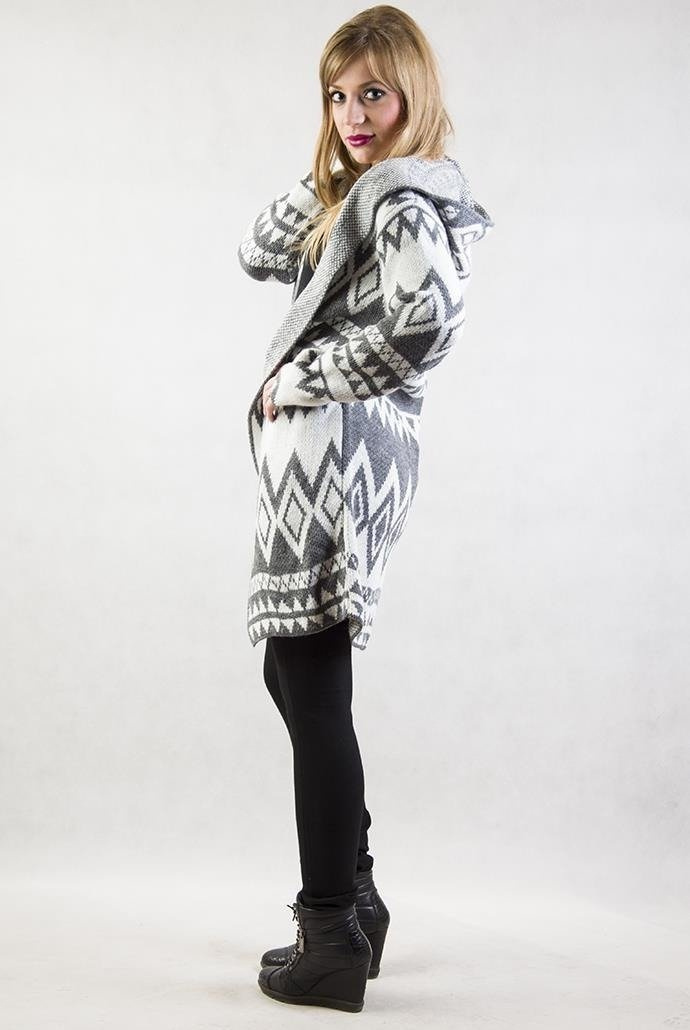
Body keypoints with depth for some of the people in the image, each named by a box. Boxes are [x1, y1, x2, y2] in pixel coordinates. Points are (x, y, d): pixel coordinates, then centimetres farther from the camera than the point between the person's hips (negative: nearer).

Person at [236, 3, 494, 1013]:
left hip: (341, 446, -10)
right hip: (322, 451, 10)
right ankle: (352, 897, 27)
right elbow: (262, 253, 22)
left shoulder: (406, 198, -9)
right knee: (296, 672, 16)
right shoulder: (365, 190, 21)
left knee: (314, 690, -7)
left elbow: (426, 319, -27)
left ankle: (334, 943, 1)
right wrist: (335, 169, 13)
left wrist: (296, 379, -16)